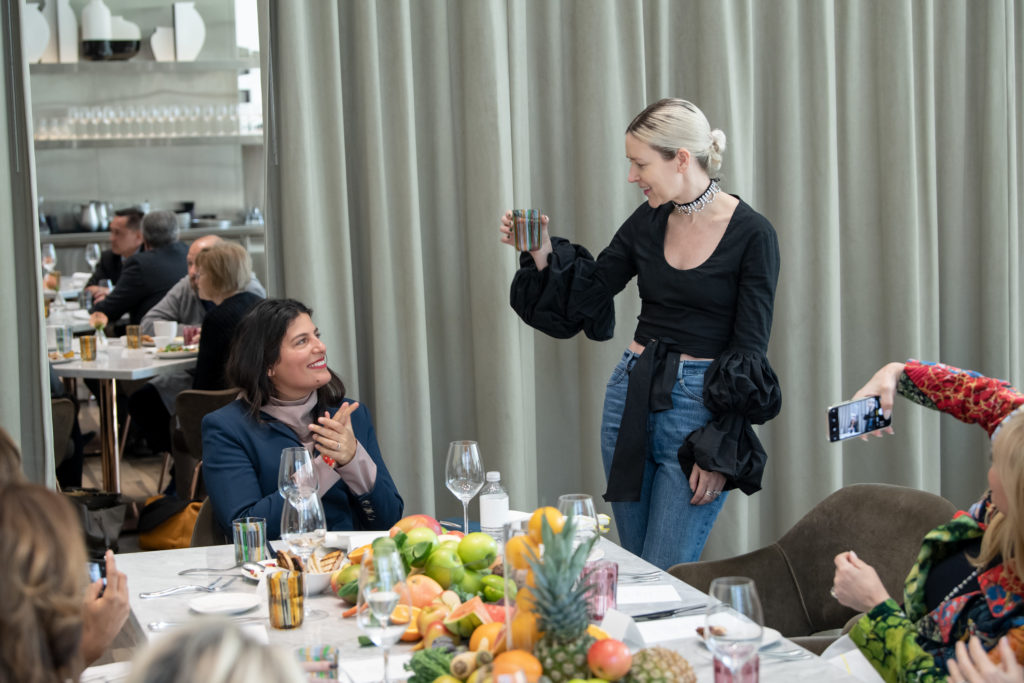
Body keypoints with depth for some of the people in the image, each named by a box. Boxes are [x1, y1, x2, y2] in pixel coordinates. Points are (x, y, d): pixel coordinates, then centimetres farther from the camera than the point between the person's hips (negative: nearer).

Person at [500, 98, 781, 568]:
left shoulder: (751, 234, -9)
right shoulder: (648, 222, 7)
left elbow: (749, 351, -9)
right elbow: (582, 296, 11)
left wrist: (721, 451, -13)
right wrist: (543, 253, -6)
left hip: (699, 407, -6)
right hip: (631, 397, 6)